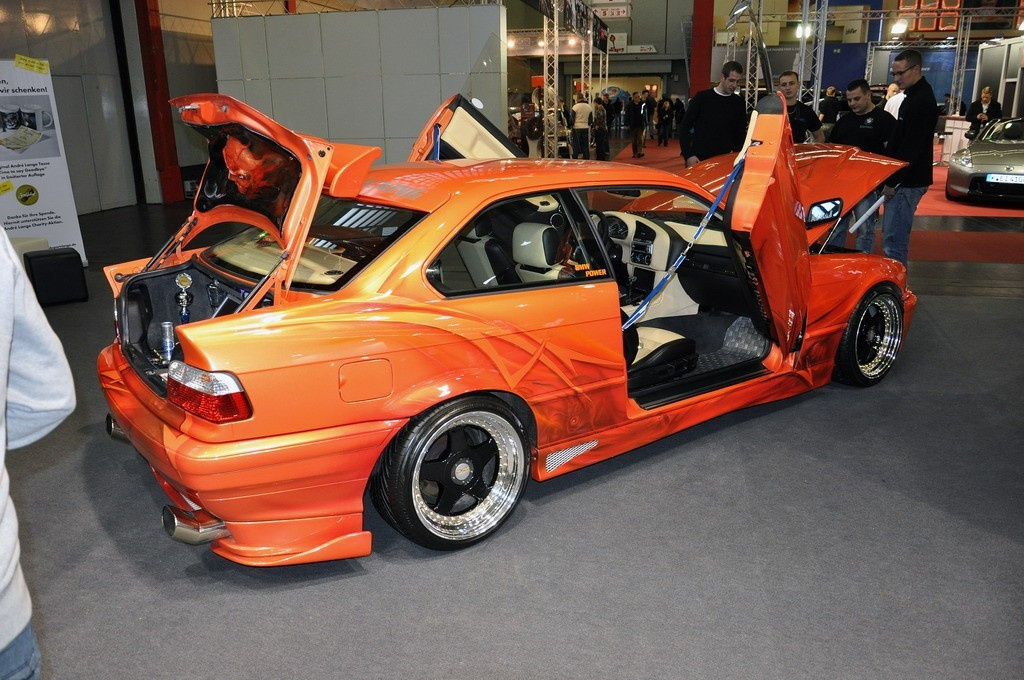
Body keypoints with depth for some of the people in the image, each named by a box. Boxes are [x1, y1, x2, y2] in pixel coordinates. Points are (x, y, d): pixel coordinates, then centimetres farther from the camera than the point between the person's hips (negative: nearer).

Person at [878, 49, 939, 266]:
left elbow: (910, 149, -21)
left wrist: (892, 182, -18)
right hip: (903, 180, 10)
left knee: (894, 239, -10)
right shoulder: (914, 96, 17)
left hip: (908, 182, -10)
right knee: (891, 235, 15)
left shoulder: (922, 101, -16)